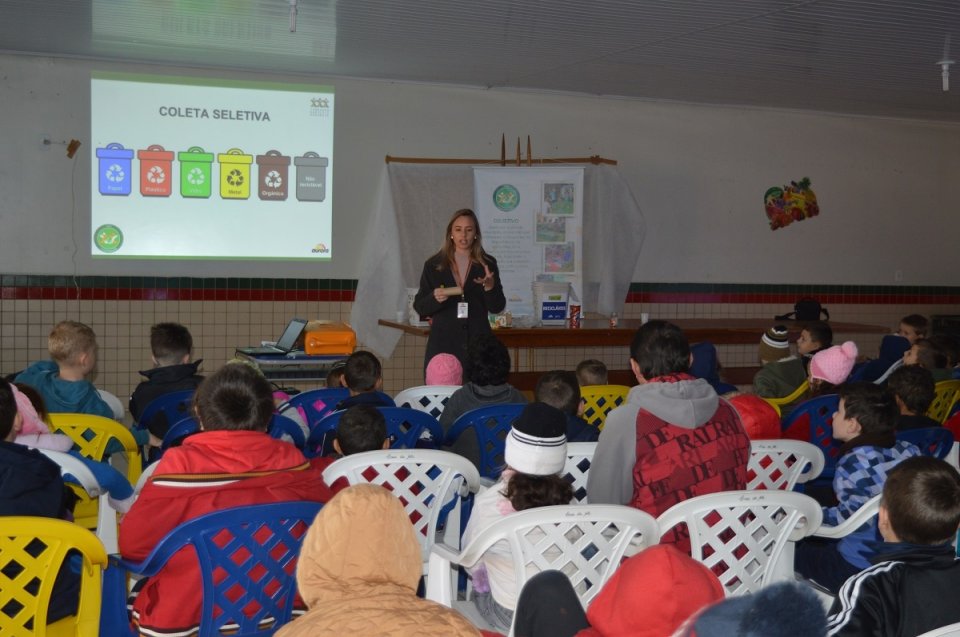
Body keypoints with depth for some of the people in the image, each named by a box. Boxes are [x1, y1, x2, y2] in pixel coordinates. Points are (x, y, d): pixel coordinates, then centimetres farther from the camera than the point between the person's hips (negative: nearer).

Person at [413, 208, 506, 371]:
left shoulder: (487, 265, 8)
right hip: (443, 344, 0)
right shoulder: (433, 265, 8)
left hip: (477, 344, 0)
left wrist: (489, 286, -13)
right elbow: (419, 308, 8)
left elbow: (497, 308, 5)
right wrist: (435, 298, -12)